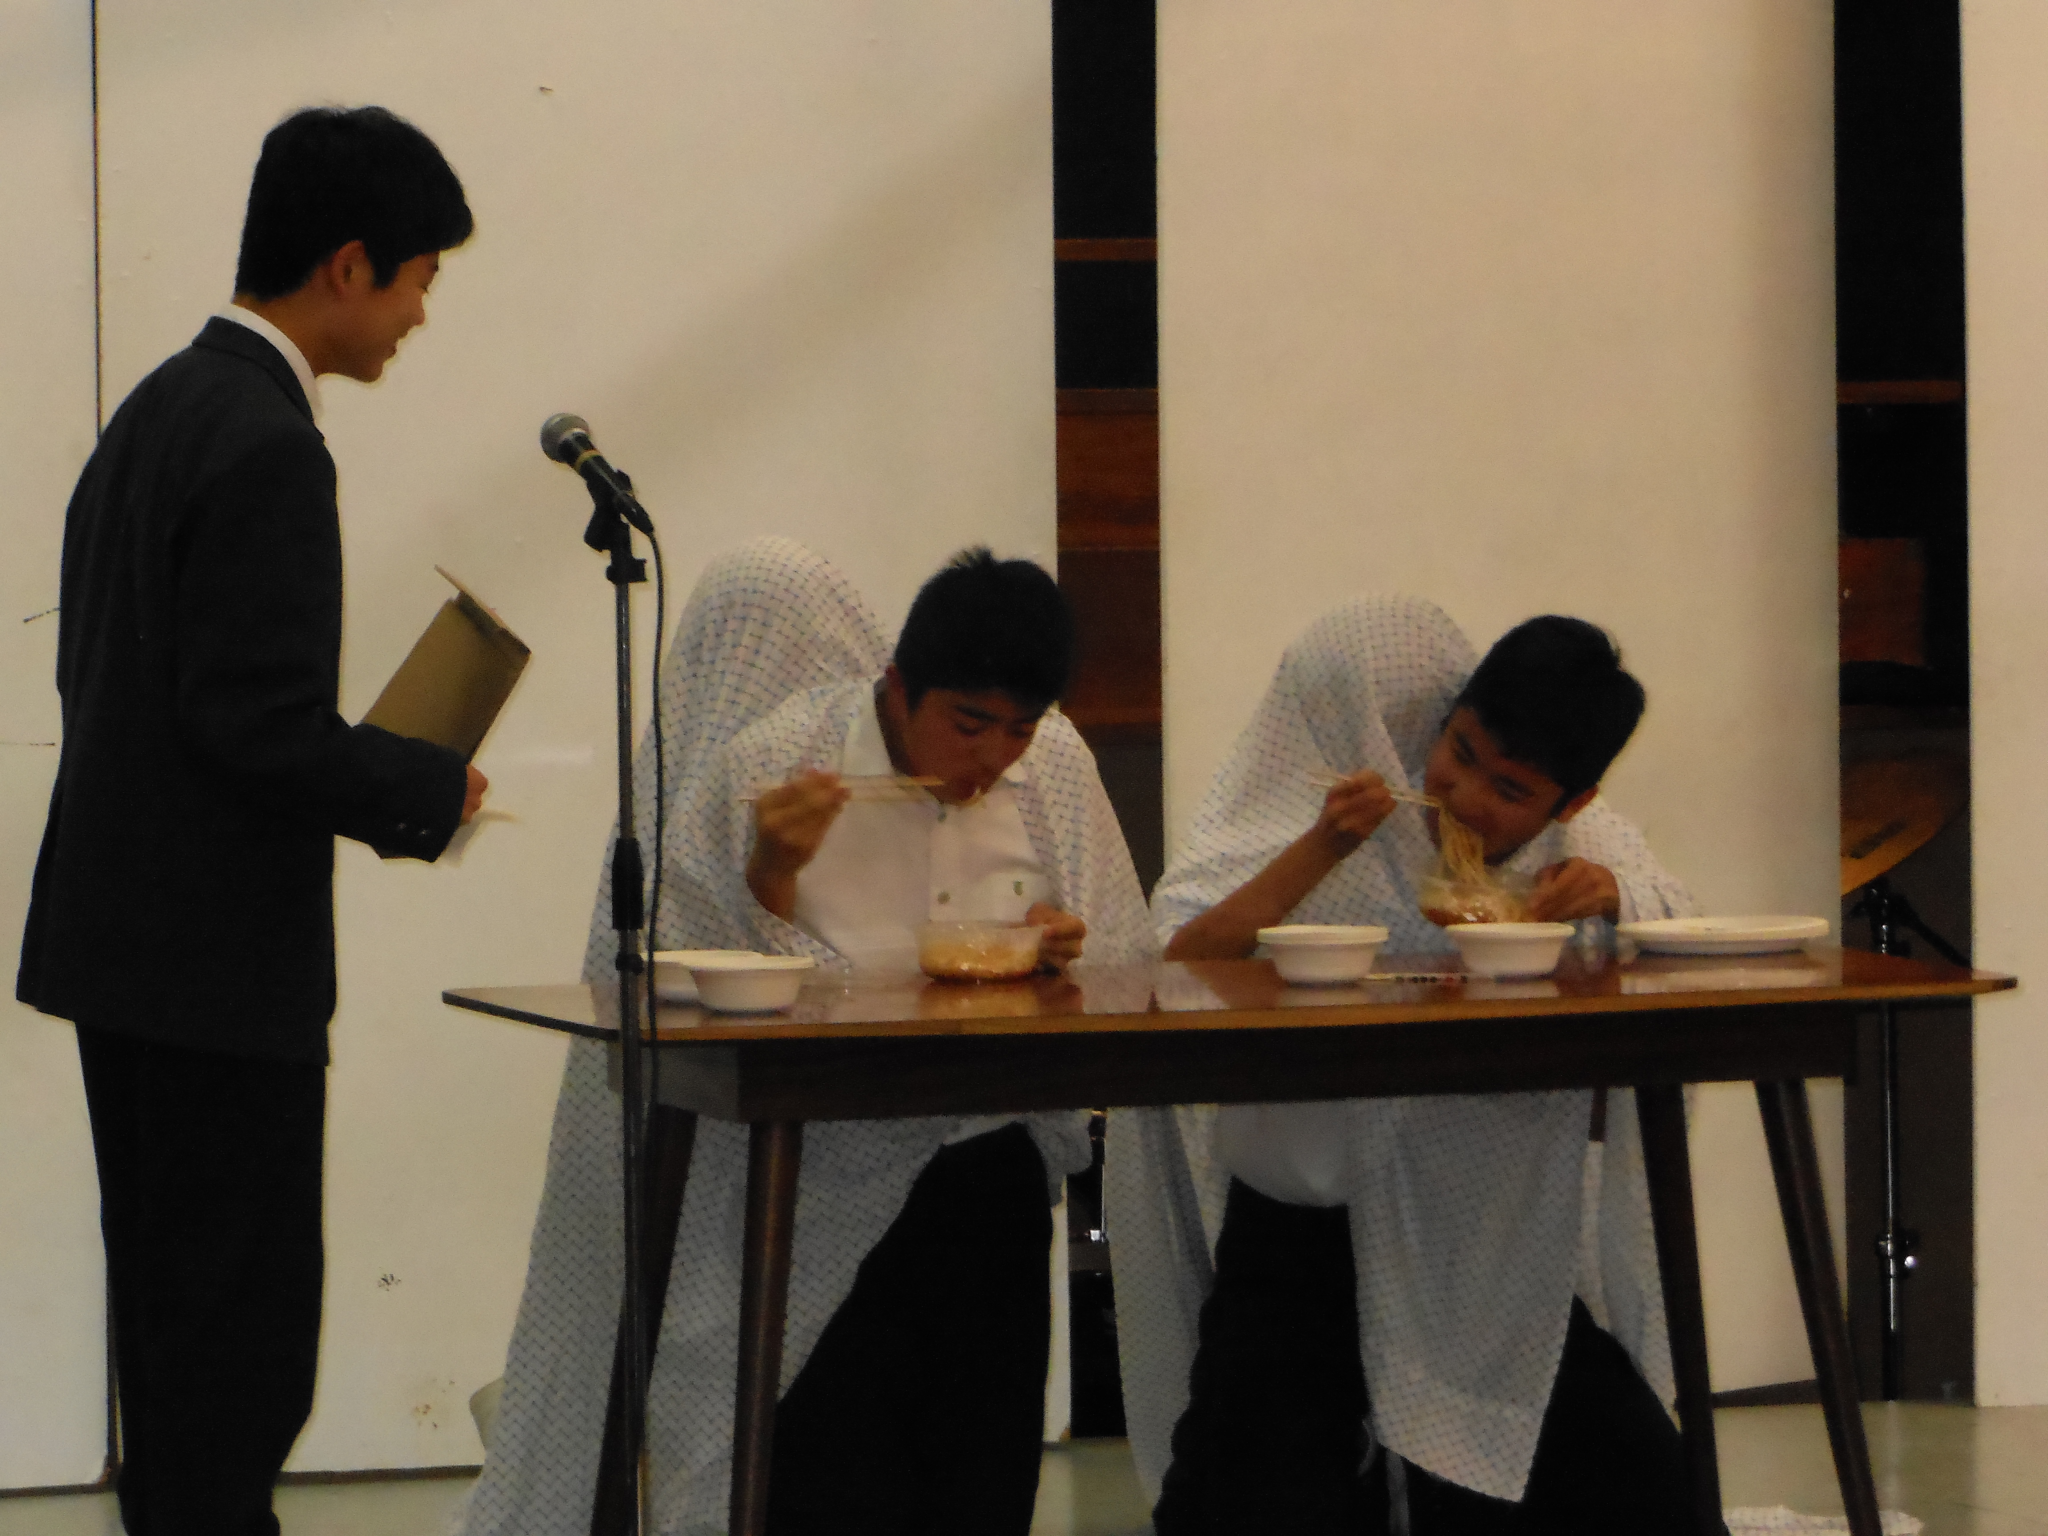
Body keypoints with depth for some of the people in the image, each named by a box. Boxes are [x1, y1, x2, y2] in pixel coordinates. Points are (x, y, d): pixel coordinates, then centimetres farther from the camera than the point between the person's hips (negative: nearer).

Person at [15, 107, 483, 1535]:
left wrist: (384, 782, 14)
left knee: (181, 1320, 15)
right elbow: (259, 721, -23)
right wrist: (431, 788, -7)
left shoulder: (161, 408, 14)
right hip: (217, 954, -10)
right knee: (240, 1327, -5)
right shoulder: (266, 446, -17)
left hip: (130, 935, 10)